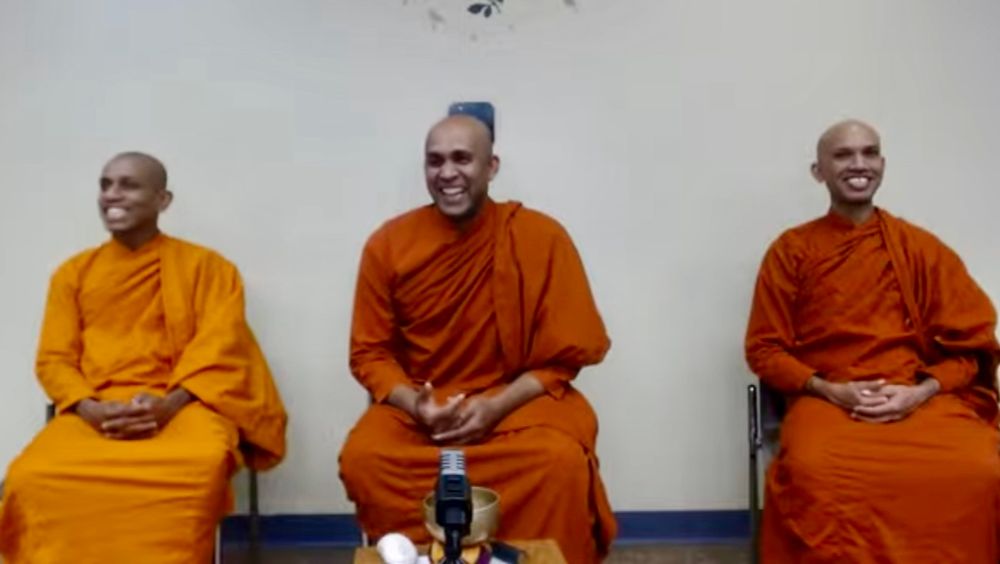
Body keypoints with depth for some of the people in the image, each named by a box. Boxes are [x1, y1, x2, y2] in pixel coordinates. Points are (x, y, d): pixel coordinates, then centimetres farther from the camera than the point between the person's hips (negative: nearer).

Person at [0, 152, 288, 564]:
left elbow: (218, 350, -1)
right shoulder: (73, 273, 17)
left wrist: (170, 404, -18)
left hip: (181, 405, -2)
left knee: (201, 465, -37)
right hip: (91, 412, 3)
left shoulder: (206, 266, 8)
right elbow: (53, 359, 10)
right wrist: (89, 408, -11)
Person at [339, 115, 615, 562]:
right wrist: (415, 404, -16)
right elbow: (370, 352, 3)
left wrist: (497, 406, -18)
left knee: (563, 460, -30)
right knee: (362, 459, -26)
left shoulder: (542, 238, -9)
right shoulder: (388, 244, -4)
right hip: (418, 406, 2)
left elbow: (564, 355, -5)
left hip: (518, 400, -1)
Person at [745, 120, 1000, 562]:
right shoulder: (791, 251, 6)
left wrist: (920, 392, -9)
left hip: (920, 399, 2)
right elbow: (764, 349, 6)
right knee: (812, 474, -35)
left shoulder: (921, 247, 10)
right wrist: (830, 390, -9)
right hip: (826, 400, -1)